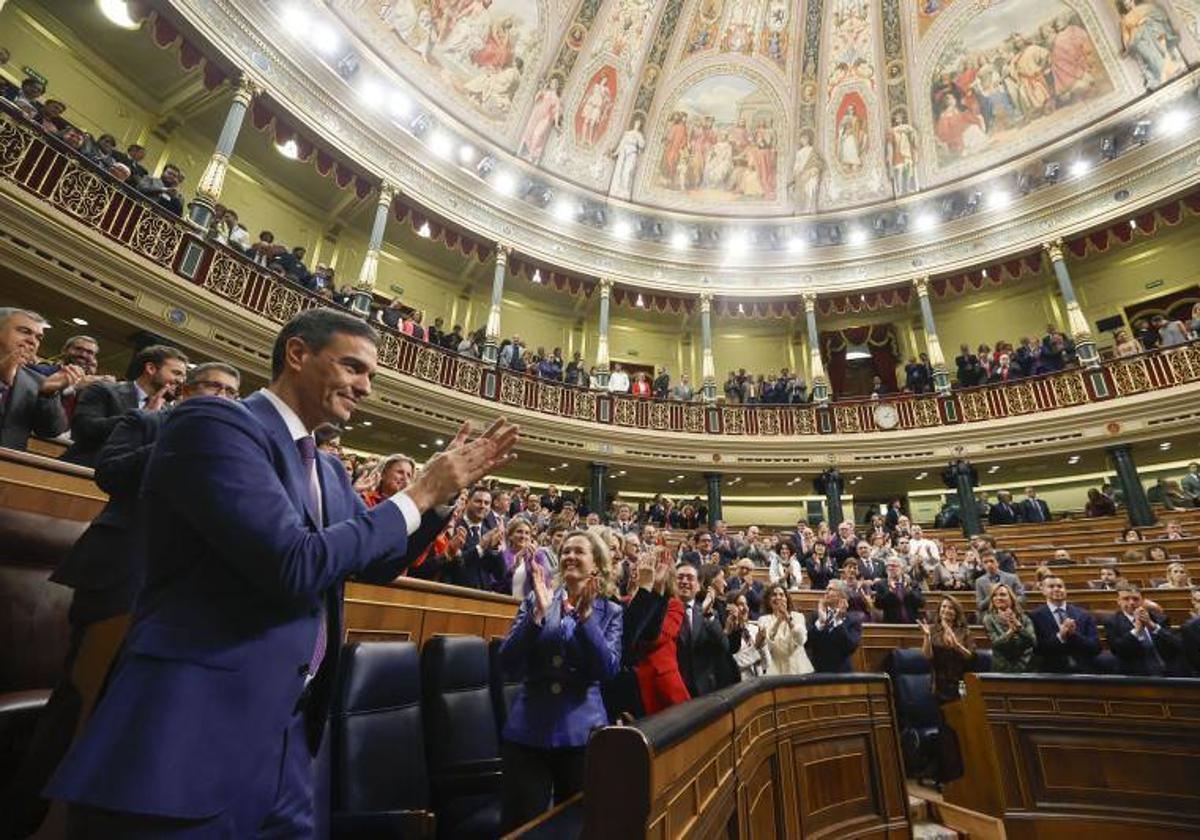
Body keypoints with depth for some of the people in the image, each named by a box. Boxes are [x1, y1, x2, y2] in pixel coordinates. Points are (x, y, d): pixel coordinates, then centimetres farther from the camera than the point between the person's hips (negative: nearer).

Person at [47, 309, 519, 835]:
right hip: (195, 730, -8)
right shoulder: (215, 424, -15)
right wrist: (418, 494, -16)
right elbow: (295, 565, -26)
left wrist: (446, 489, 3)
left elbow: (377, 563, 15)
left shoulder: (328, 471, 10)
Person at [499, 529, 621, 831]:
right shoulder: (535, 600, 2)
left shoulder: (610, 611, 1)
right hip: (527, 730, 0)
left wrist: (585, 615, -23)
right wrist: (539, 613, -20)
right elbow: (508, 666, -7)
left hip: (582, 732, 0)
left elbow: (608, 670, -13)